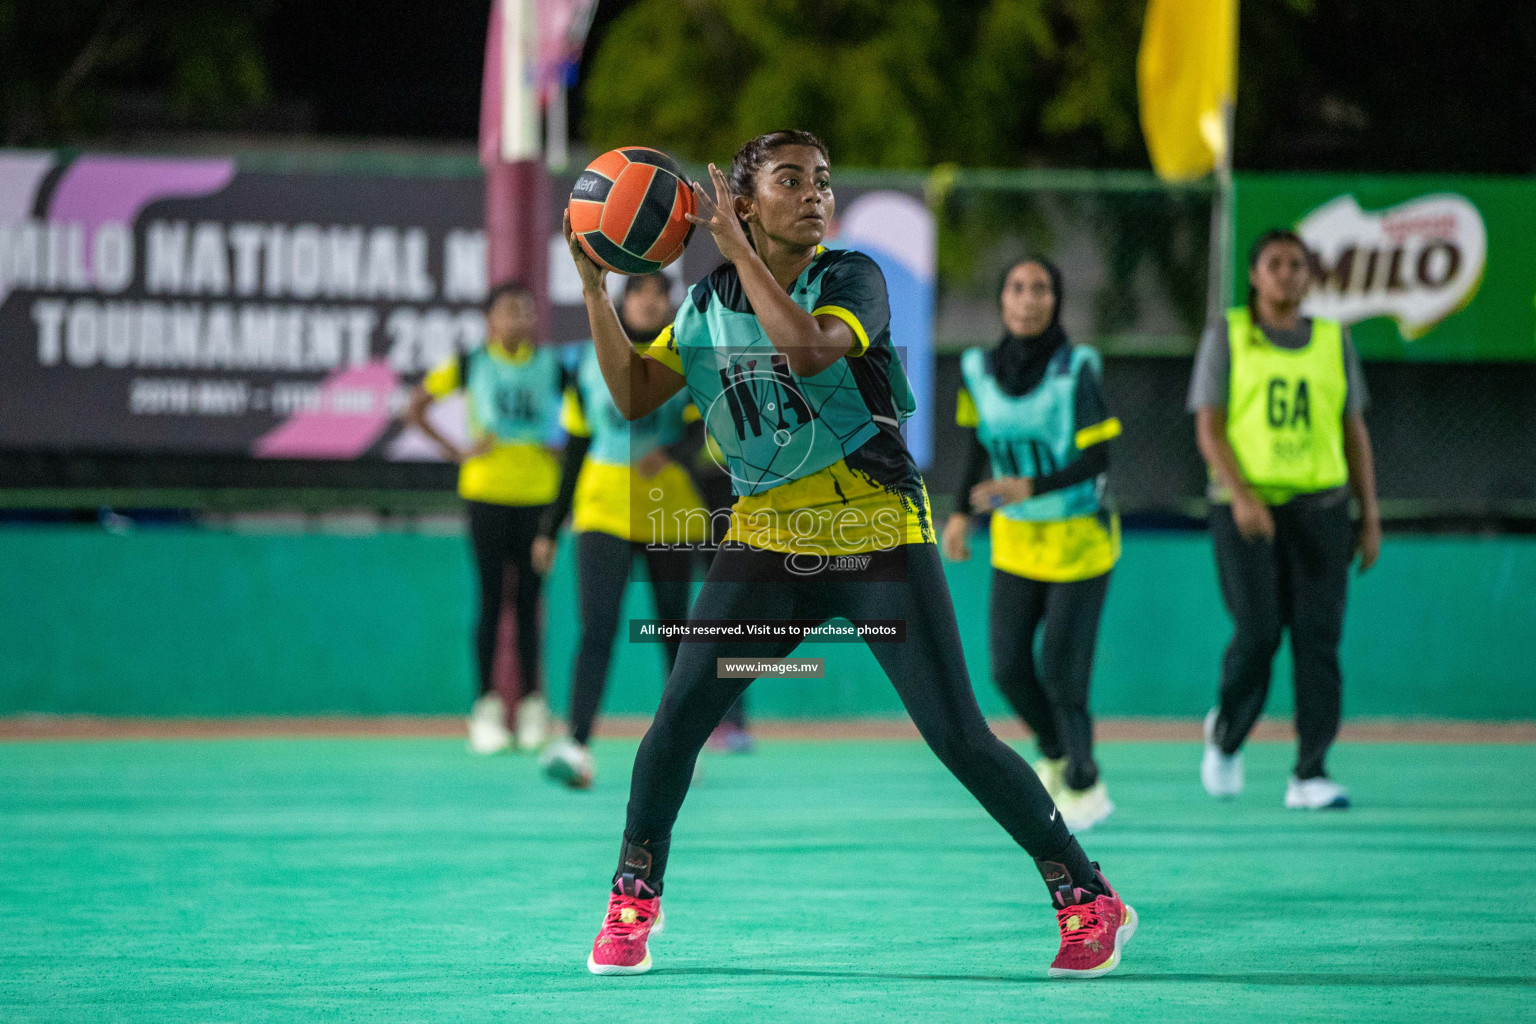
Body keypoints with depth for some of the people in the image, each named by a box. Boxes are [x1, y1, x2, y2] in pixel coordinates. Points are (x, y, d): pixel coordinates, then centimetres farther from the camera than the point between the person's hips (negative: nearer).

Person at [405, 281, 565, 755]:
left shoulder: (553, 365, 6)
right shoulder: (470, 365, 2)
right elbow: (415, 408, 7)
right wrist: (456, 452, -2)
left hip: (539, 493, 2)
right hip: (487, 492, -2)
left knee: (529, 599, 4)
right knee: (491, 599, -1)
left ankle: (532, 703, 9)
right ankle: (487, 707, 2)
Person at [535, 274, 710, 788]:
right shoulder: (591, 361, 7)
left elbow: (702, 429, -9)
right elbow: (576, 446, 12)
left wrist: (671, 453, -31)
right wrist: (551, 524, 11)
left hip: (670, 511, 0)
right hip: (604, 508, 0)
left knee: (675, 629, 5)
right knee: (597, 627, -14)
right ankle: (577, 745, -23)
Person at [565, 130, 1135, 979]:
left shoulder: (852, 279, -9)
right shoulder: (709, 301, 5)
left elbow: (808, 351, -29)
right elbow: (632, 395, 3)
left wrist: (738, 250, -23)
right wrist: (594, 288, -5)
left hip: (880, 539, -4)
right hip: (766, 540, 4)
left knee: (959, 739, -7)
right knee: (679, 716, -7)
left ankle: (1088, 899, 5)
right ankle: (633, 898, 13)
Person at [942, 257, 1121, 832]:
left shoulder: (1077, 369, -18)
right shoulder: (980, 370, -4)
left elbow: (1098, 458, -20)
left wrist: (1030, 488, -32)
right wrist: (961, 513, 4)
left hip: (1079, 540, -4)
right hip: (1016, 541, 4)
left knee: (1061, 670, -7)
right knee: (1008, 667, 1)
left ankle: (1082, 786, 12)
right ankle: (1054, 753, 29)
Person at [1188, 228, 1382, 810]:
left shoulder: (1332, 340, 12)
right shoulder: (1228, 336, 5)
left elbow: (1354, 434, 15)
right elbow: (1209, 429, -2)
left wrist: (1370, 518, 9)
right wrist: (1241, 495, -17)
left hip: (1320, 505, 2)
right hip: (1246, 507, -2)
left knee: (1319, 636, -7)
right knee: (1257, 634, -11)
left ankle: (1310, 774, -4)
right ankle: (1226, 736, 17)